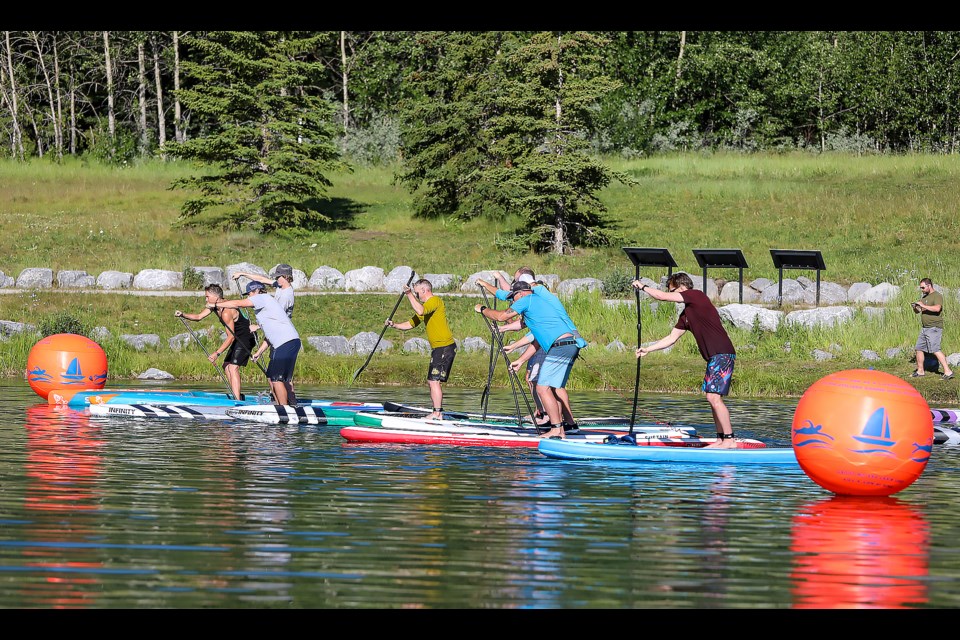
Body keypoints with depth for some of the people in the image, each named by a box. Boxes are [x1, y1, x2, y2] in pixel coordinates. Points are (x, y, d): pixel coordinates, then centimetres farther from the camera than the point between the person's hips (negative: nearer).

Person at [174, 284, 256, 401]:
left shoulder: (226, 312, -28)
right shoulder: (214, 305, 2)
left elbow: (231, 337, -29)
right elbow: (199, 317, 9)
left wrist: (217, 353, -34)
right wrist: (183, 315, -9)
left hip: (246, 337, -11)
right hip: (238, 338, 11)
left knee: (233, 367, -20)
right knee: (227, 366, 15)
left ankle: (237, 401, -27)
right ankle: (237, 396, 21)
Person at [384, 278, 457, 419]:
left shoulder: (435, 301, -10)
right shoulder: (425, 306, 22)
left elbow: (420, 311, -29)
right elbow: (410, 324, 23)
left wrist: (409, 294, -23)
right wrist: (394, 325, 9)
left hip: (445, 347, -11)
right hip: (438, 349, 11)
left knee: (434, 381, -12)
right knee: (431, 381, 12)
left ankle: (437, 414, -13)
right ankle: (438, 413, 14)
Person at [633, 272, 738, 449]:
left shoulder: (696, 296, -7)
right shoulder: (686, 314, 19)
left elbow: (662, 296, -9)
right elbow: (671, 338, 26)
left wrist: (643, 287, 6)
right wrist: (648, 349, 25)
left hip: (723, 355, -10)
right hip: (713, 357, 10)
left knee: (714, 397, -14)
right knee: (712, 398, 10)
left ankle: (729, 440, -13)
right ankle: (721, 439, 14)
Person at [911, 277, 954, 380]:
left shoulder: (937, 296, -10)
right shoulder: (924, 297, 18)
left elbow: (937, 308, -27)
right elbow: (917, 311, 23)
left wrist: (923, 306, -23)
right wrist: (915, 308, 1)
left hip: (934, 328, -9)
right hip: (924, 328, 9)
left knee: (935, 349, -16)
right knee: (919, 348, 11)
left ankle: (948, 371, -17)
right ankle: (920, 371, 21)